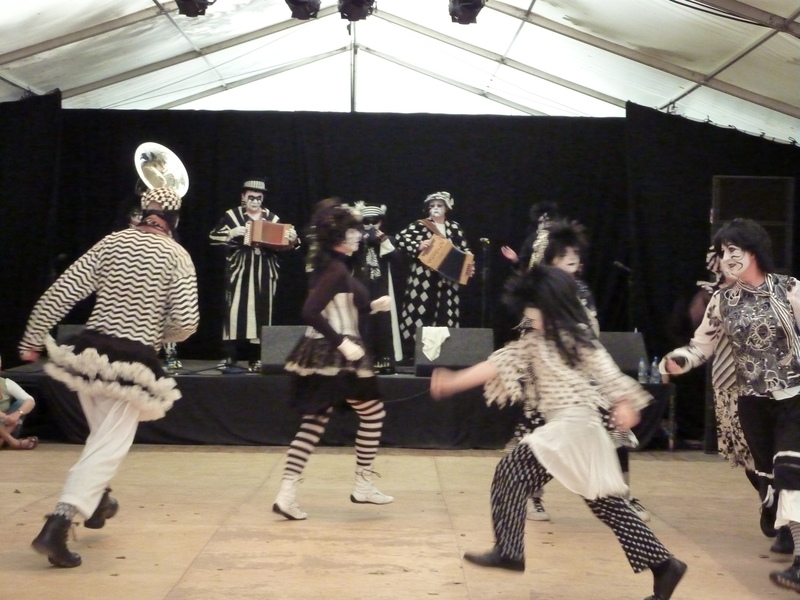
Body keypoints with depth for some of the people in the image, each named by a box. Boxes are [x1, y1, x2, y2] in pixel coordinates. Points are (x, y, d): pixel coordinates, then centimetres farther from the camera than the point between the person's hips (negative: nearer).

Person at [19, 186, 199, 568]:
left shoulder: (111, 242, 6)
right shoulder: (177, 256, -3)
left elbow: (59, 294, 1)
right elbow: (186, 322, -11)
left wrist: (32, 341, 8)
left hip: (90, 352, 5)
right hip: (133, 362, -4)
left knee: (102, 433, 28)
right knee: (109, 446, -4)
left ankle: (97, 501, 42)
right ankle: (57, 527, -17)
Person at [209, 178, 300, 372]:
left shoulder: (272, 218, 10)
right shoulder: (232, 215, 3)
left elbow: (284, 244, 9)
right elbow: (213, 237, -2)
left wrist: (292, 239, -14)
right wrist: (231, 233, -19)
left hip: (264, 275, 3)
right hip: (239, 273, -3)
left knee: (261, 315, 3)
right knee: (236, 313, -9)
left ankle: (256, 359, 8)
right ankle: (230, 359, -7)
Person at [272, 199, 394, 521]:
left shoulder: (326, 265, 11)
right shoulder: (337, 269, -18)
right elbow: (310, 312, -27)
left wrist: (373, 305, 13)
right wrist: (342, 343, -25)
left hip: (323, 354, 9)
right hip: (336, 356, -9)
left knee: (314, 423, 7)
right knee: (373, 412, 10)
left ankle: (287, 493, 0)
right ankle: (363, 486, 19)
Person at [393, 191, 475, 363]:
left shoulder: (455, 228, 14)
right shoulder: (419, 225, 2)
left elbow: (465, 251, 15)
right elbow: (400, 239, -9)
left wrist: (469, 267, -3)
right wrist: (418, 246, -24)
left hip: (447, 280, 4)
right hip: (423, 279, -3)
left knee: (445, 316, 2)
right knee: (420, 314, -6)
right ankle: (414, 354, -3)